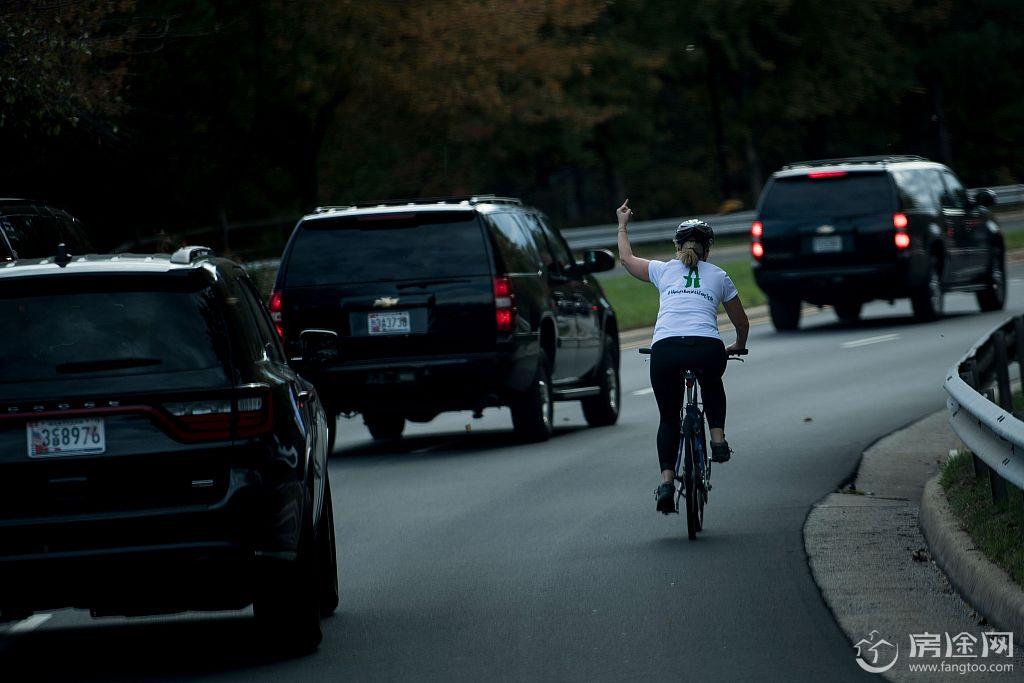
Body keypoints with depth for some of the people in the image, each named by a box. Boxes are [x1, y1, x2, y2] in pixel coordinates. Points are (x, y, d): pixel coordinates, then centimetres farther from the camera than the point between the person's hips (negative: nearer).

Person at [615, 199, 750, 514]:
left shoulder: (664, 270, 21)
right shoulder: (719, 276, 22)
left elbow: (626, 259, 40)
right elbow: (742, 323, 31)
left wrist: (622, 225, 56)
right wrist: (738, 346, 52)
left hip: (665, 349, 0)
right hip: (708, 348, 0)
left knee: (668, 418, 17)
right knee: (712, 385, 37)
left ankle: (666, 482, 1)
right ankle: (718, 438, 20)